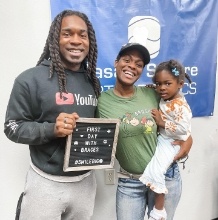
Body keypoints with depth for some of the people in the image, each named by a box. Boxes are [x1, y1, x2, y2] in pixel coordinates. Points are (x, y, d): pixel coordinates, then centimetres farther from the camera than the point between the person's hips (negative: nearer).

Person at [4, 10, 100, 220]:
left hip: (85, 180, 5)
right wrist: (51, 129, -25)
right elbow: (12, 127, -10)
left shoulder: (92, 82, 5)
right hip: (46, 183, -4)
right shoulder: (31, 79, -12)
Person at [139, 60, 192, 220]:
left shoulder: (181, 105, -23)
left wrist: (162, 123, -23)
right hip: (161, 139, 10)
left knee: (155, 170, -14)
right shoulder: (164, 99, 1)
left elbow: (183, 129, -27)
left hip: (171, 142, -10)